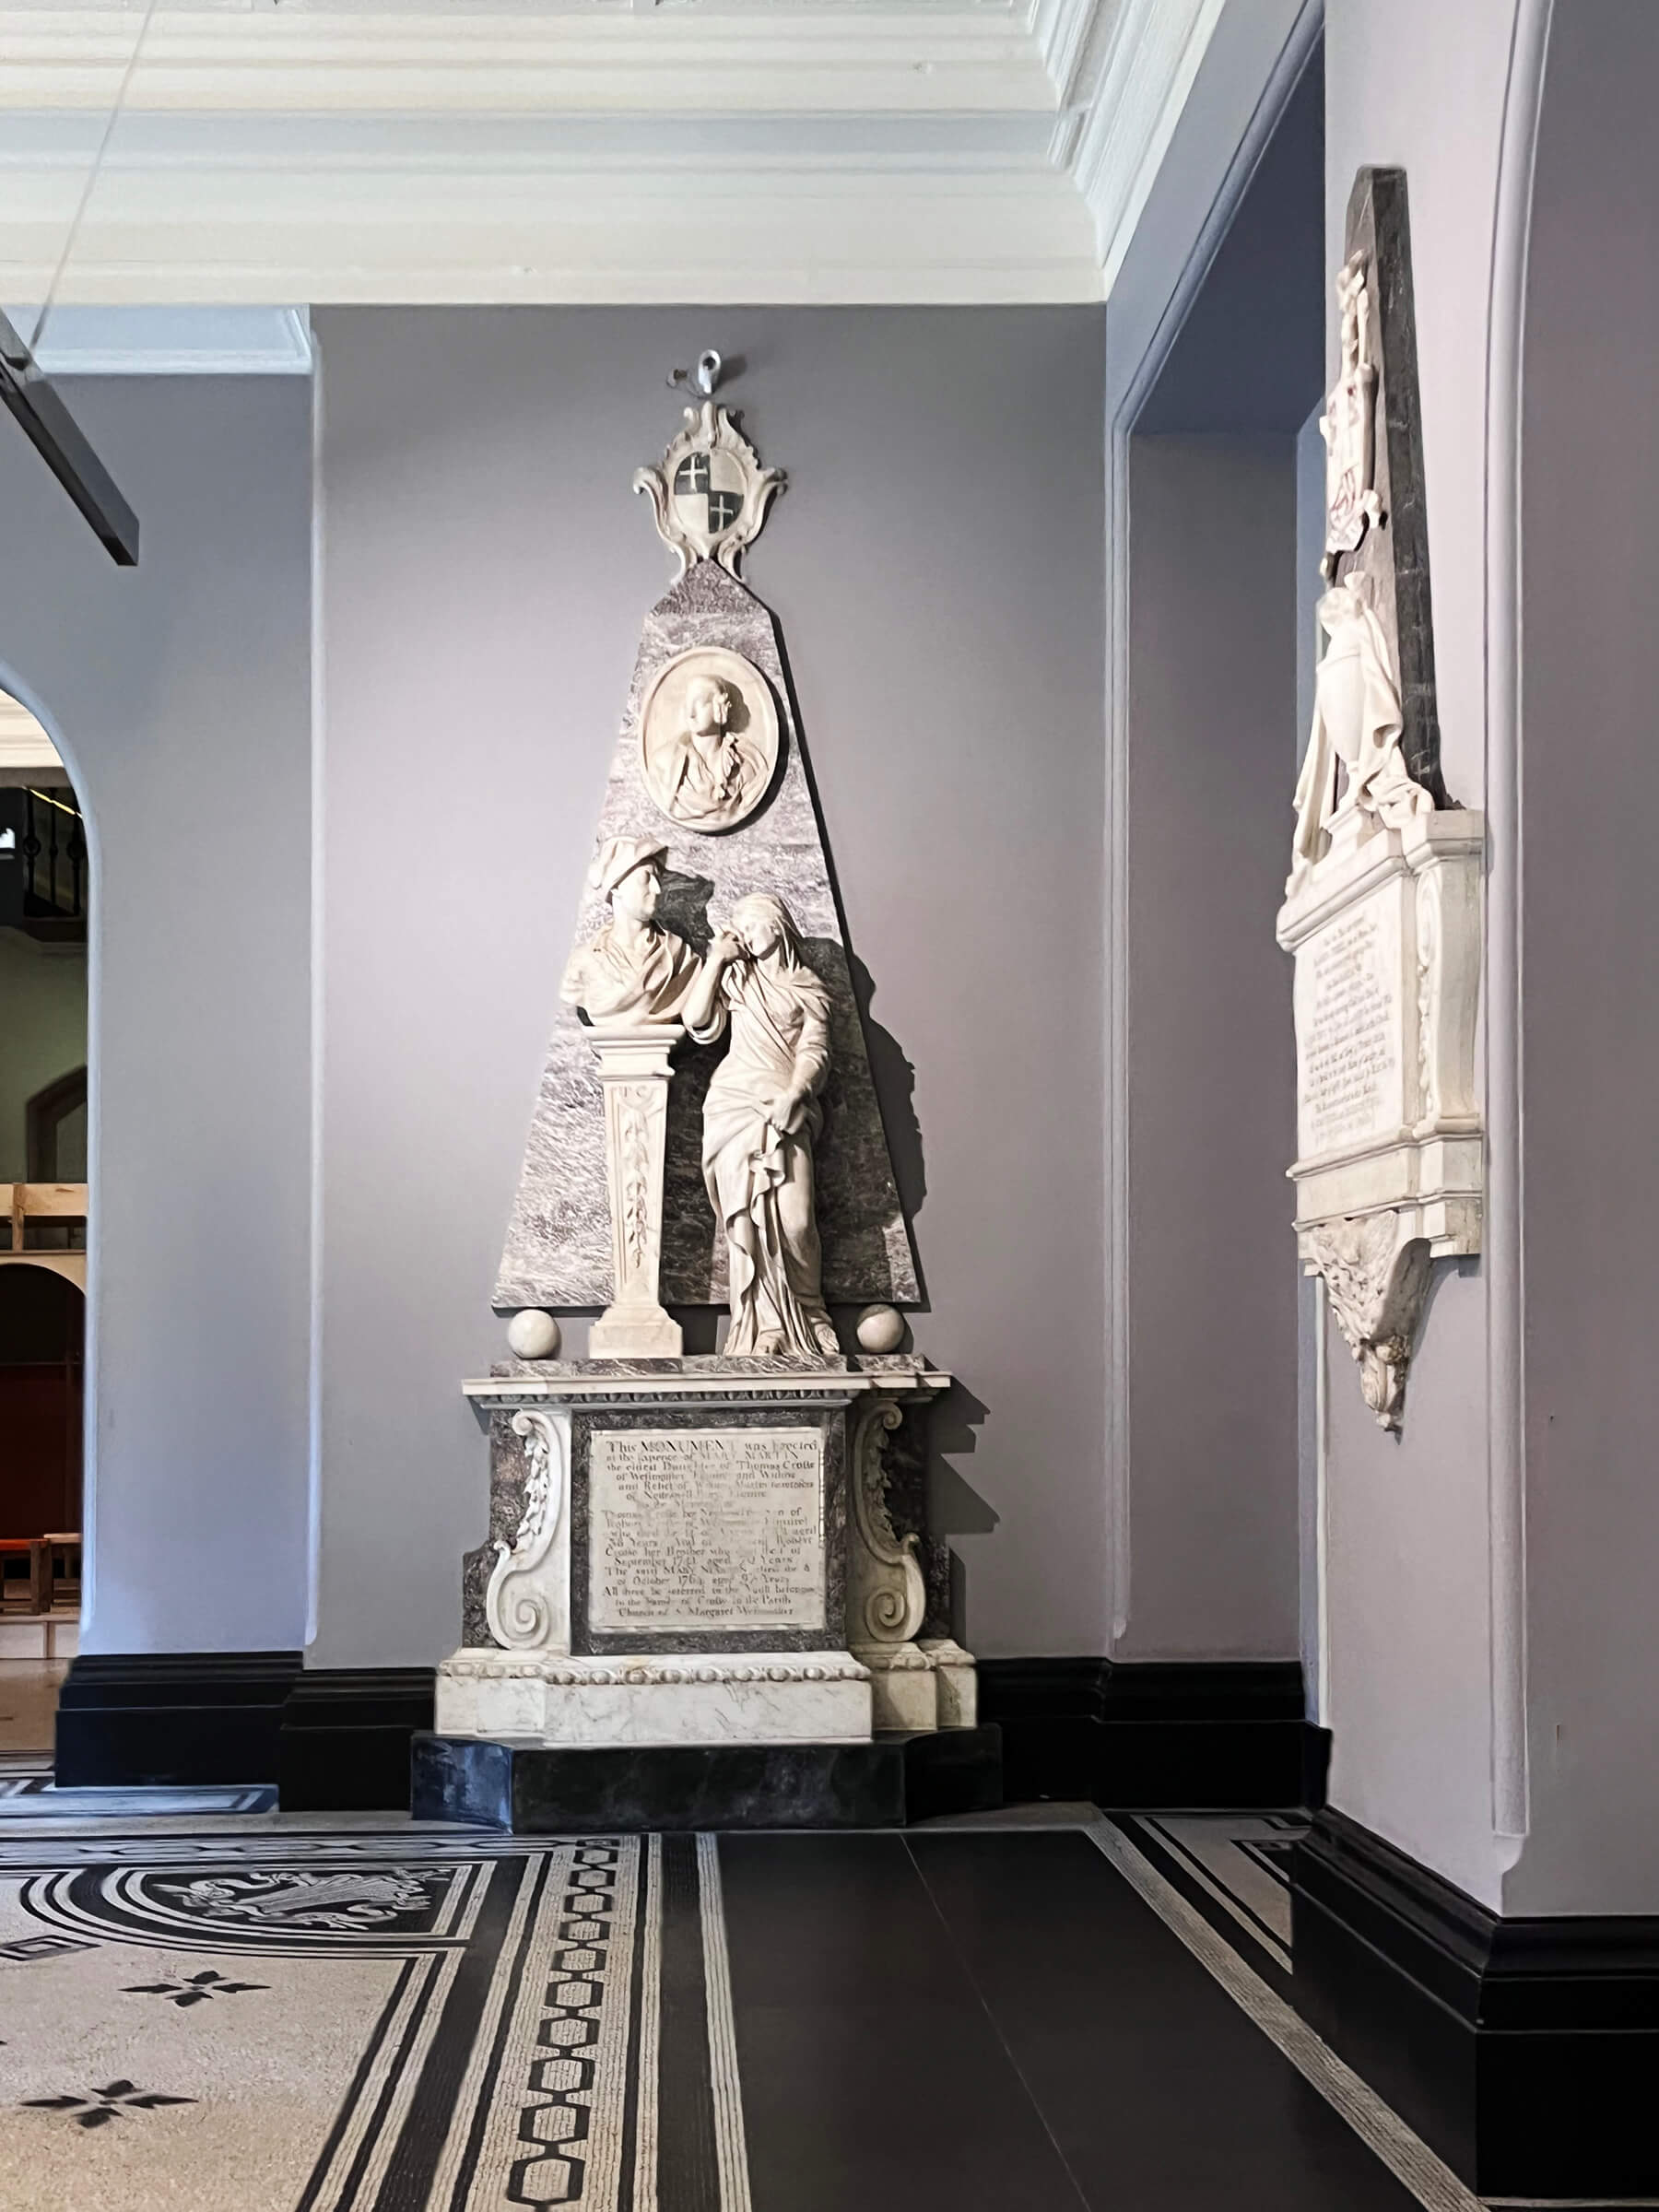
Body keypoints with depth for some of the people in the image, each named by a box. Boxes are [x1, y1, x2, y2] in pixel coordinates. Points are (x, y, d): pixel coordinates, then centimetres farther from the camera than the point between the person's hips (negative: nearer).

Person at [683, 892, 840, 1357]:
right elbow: (697, 1021, 5)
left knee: (794, 1218, -14)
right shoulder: (736, 979, 19)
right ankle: (763, 1327, -8)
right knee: (747, 1216, -10)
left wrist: (793, 1095, -15)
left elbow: (814, 1051, 3)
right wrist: (716, 960, 6)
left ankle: (804, 1319, 1)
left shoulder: (808, 988, 15)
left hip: (785, 1113, -1)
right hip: (734, 1108, 1)